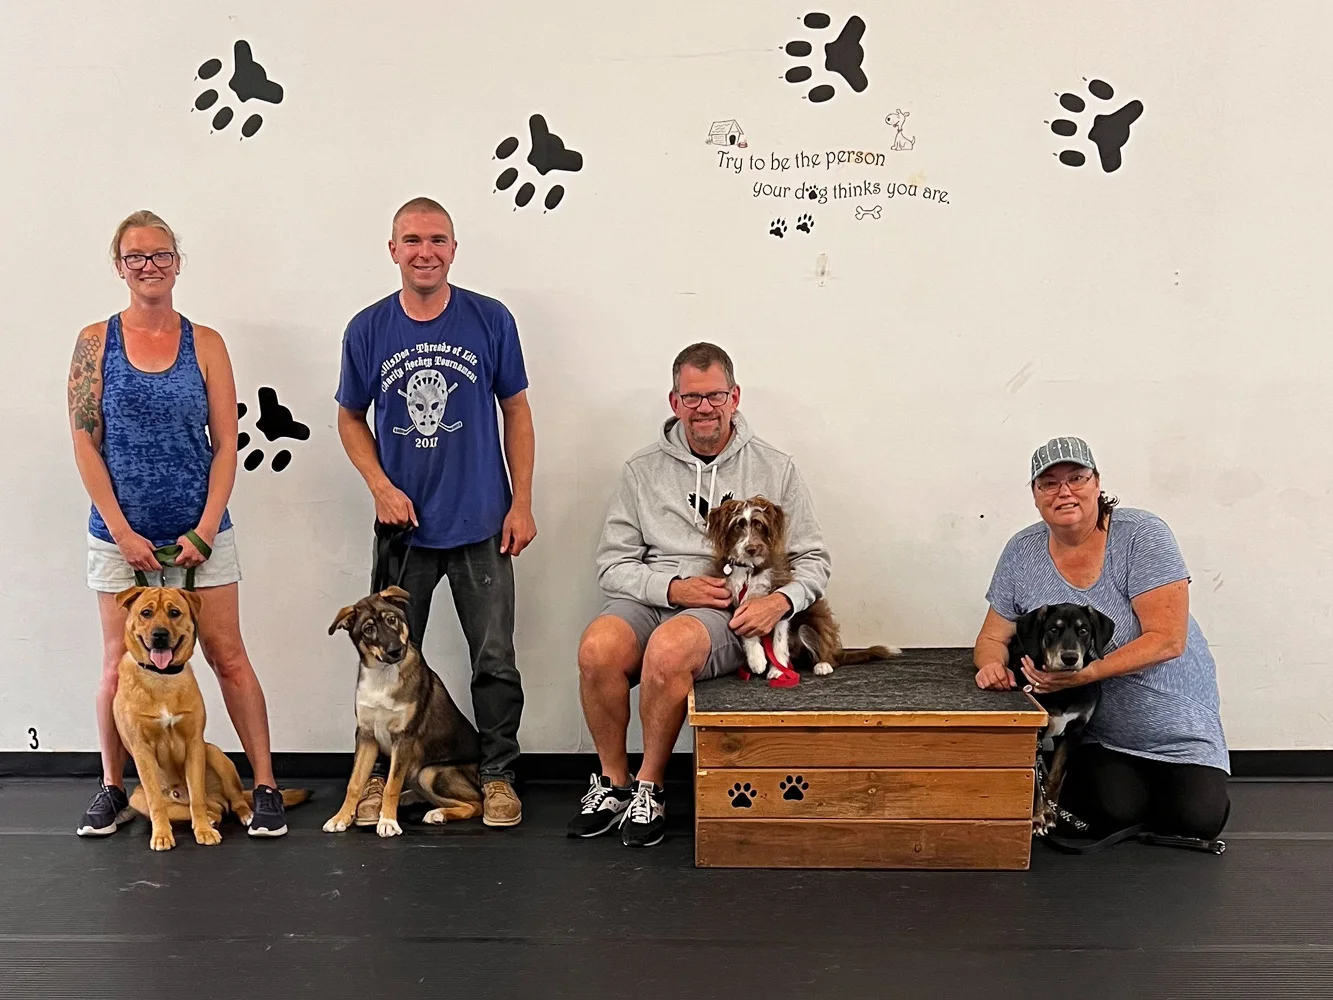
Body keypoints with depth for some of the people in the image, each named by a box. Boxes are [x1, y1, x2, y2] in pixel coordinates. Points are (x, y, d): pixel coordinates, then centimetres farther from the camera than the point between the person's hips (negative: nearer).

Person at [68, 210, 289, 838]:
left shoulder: (204, 344, 3)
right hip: (120, 534, 0)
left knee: (227, 656, 2)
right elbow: (85, 443, -2)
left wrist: (204, 531, -8)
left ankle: (265, 787, 11)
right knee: (121, 663, 7)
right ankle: (112, 790, 25)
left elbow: (226, 445, 0)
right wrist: (123, 532, -9)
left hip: (201, 532, 0)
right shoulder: (97, 341, 2)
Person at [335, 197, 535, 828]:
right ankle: (382, 773, 27)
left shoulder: (490, 320, -4)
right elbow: (350, 419, 9)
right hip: (403, 523, 1)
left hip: (481, 524, -1)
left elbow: (516, 411, 2)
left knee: (495, 659, 6)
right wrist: (381, 487, -6)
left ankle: (498, 774, 22)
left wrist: (522, 503, -2)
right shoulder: (367, 330, -1)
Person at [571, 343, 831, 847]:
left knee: (667, 647, -36)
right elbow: (612, 564, 7)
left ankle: (649, 787, -13)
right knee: (597, 648, -31)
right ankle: (612, 781, -6)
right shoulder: (643, 470, 11)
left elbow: (813, 560, 10)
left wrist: (781, 601, -12)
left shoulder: (775, 468, 9)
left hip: (731, 613, -2)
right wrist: (673, 587, -11)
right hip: (650, 598, 2)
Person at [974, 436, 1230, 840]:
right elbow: (992, 637, 2)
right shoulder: (1022, 552, -4)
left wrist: (1087, 673, -34)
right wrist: (994, 665, -23)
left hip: (1176, 726, -1)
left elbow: (1168, 639, -21)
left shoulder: (1143, 536, -15)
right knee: (1114, 811, -21)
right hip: (1094, 736, 1)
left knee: (1197, 819, -17)